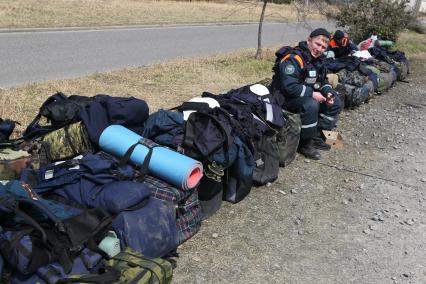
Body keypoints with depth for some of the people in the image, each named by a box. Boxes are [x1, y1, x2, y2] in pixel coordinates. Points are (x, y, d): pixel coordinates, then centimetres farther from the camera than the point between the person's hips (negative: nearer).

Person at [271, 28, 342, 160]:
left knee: (335, 102, 4)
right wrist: (312, 94, -26)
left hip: (308, 95, 9)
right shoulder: (293, 58, -23)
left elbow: (323, 81, 17)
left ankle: (316, 135, 7)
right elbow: (289, 87, -32)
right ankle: (305, 143, -17)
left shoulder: (318, 59, 6)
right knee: (311, 105, -36)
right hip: (286, 98, -9)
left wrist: (328, 92, -6)